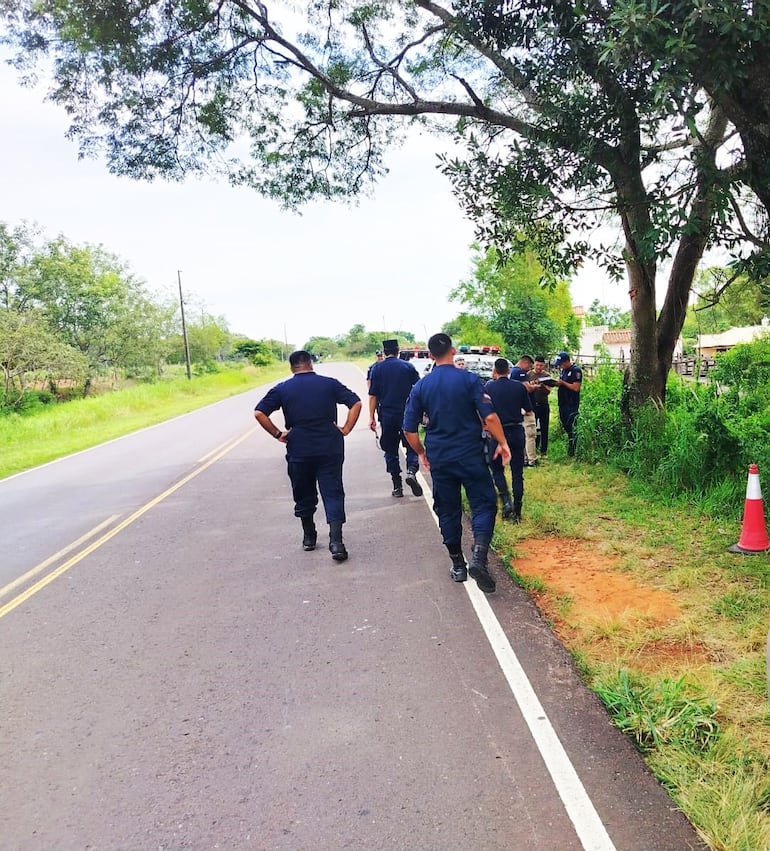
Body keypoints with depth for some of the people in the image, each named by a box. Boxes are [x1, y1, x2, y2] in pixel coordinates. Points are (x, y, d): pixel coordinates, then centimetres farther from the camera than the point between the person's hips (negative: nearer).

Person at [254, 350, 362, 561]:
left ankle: (308, 538, 29)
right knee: (333, 494, 2)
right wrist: (345, 430, 1)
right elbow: (356, 403, -1)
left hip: (298, 451, 1)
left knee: (304, 496, 17)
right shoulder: (330, 384, 2)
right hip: (330, 449, 0)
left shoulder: (282, 389, 2)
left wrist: (278, 434, 2)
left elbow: (259, 413, -4)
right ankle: (336, 542, -9)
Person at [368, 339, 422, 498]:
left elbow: (373, 396, -1)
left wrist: (372, 417, 4)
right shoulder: (408, 367, 1)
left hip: (387, 416, 1)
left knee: (390, 450, 10)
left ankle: (397, 486, 10)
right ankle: (411, 471, -16)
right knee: (411, 446, 11)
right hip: (407, 414, -1)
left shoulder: (377, 369, 1)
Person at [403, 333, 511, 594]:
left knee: (448, 511, 14)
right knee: (484, 504, 6)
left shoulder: (421, 386, 1)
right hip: (471, 455, -3)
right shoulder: (469, 379, -8)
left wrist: (421, 453, 17)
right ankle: (479, 558, -12)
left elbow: (409, 429, 2)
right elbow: (490, 417, -14)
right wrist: (502, 443, 0)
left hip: (439, 459, 3)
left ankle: (458, 565, 21)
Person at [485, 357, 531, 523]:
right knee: (517, 472, 9)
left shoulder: (488, 387, -4)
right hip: (517, 431, 2)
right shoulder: (520, 387, 1)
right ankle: (517, 512, 11)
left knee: (497, 469, 15)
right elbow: (529, 411, 8)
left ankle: (506, 501, -7)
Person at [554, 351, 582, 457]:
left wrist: (562, 383, -17)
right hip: (562, 403, 9)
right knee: (565, 427, 13)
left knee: (571, 428, -4)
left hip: (572, 405, -9)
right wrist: (556, 382, 1)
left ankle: (571, 453, 0)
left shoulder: (576, 370, -12)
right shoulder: (563, 370, 14)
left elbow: (576, 388, -18)